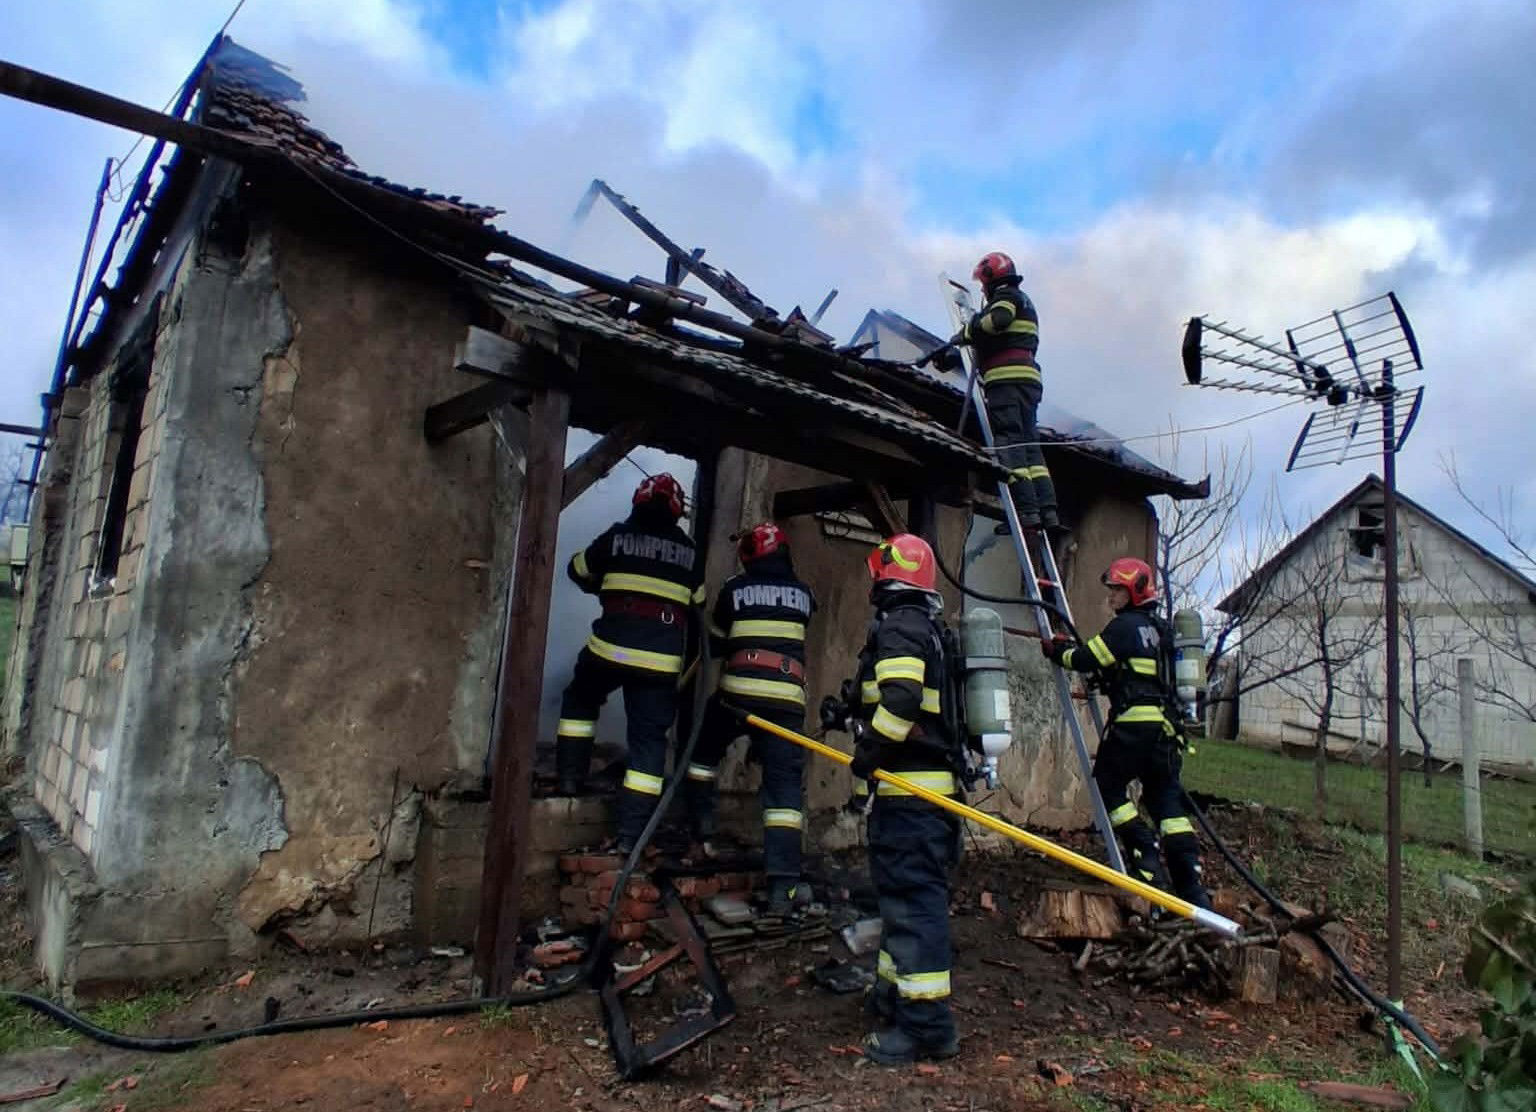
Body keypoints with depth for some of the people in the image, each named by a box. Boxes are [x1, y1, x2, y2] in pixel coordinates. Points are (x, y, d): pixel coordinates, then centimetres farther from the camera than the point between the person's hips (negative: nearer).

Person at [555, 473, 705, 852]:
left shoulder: (618, 536, 4)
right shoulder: (688, 551, 10)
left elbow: (578, 570, 18)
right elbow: (698, 602, 22)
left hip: (612, 646, -1)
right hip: (662, 658, 1)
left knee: (580, 701, 28)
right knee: (649, 739, 5)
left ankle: (570, 776, 22)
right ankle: (631, 833, 2)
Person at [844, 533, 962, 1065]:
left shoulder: (897, 626, -12)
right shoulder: (930, 628, 19)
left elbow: (900, 701, -25)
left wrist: (866, 752, -14)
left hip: (909, 789, -11)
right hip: (937, 779, 11)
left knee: (912, 897, -7)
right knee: (907, 891, 19)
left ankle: (926, 1024, -3)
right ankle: (895, 995, 32)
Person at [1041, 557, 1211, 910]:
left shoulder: (1125, 626, -7)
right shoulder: (1161, 629, 19)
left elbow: (1086, 659, -7)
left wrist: (1057, 651, 12)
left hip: (1134, 723, -8)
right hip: (1166, 726, 8)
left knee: (1108, 786, 7)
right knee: (1167, 800, 8)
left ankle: (1147, 859, 0)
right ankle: (1193, 887, 5)